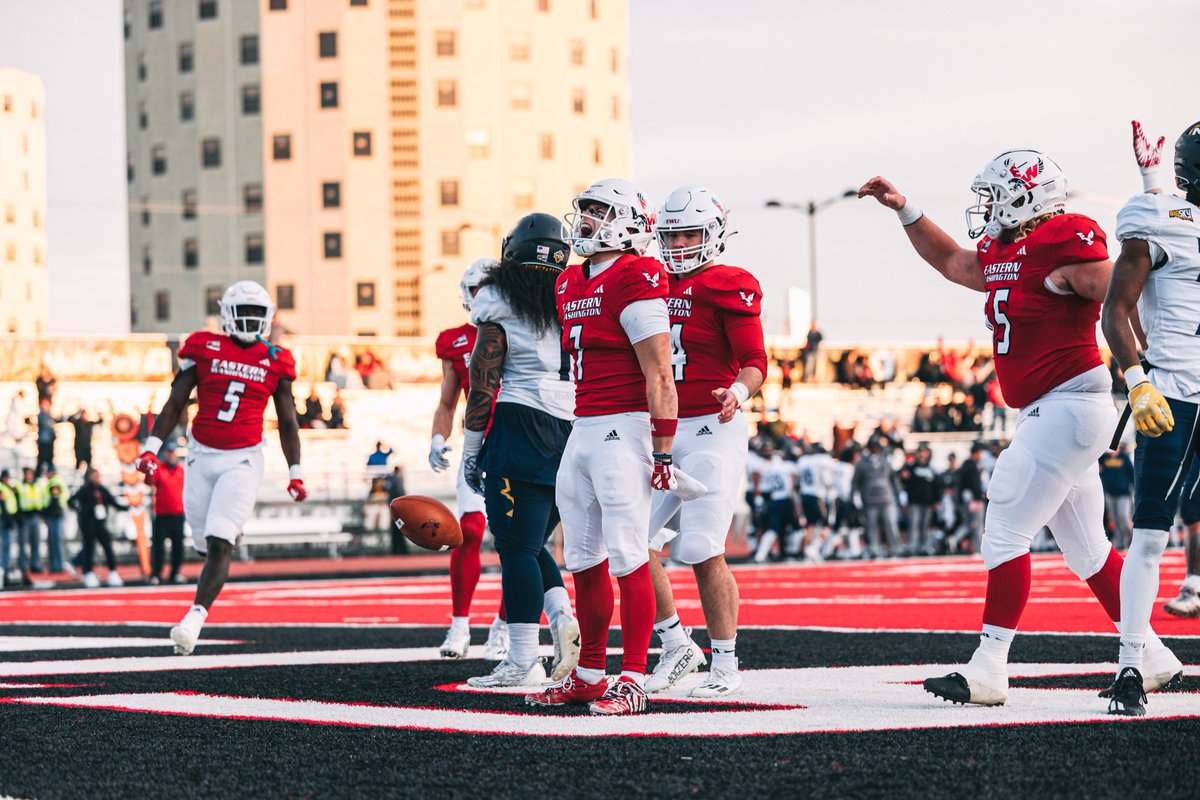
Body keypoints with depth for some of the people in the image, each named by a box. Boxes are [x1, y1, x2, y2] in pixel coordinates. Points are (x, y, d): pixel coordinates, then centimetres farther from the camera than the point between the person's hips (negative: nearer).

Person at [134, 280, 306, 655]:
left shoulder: (275, 362, 4)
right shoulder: (204, 350, 3)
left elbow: (287, 422, 11)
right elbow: (175, 404, 4)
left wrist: (295, 472, 7)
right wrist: (151, 448, -5)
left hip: (243, 460, -1)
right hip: (202, 455, 1)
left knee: (219, 544, -15)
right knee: (206, 545, 8)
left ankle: (195, 618, -21)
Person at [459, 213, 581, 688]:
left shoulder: (501, 304, -4)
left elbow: (484, 383, -6)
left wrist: (471, 449, 0)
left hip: (519, 426, -6)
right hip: (573, 431, 6)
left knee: (517, 547, -4)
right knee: (531, 544, 18)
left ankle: (523, 661, -6)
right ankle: (563, 617, -3)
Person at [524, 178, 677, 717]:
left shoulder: (634, 279, -11)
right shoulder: (570, 284, 15)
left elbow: (659, 376, -13)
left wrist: (662, 452, -16)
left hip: (623, 430, -9)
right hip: (581, 430, 9)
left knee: (628, 558, -8)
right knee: (583, 559, 12)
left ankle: (632, 680, -5)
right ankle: (589, 675, 20)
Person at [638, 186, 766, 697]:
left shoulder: (729, 287, -6)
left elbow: (754, 361, -11)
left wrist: (738, 393, -31)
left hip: (712, 431, -7)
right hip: (662, 430, 7)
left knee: (702, 551, -10)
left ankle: (725, 664, 1)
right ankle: (675, 645, 16)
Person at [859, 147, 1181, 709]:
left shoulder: (1064, 244, -13)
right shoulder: (1001, 255, 15)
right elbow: (950, 262, 33)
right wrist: (905, 211, 28)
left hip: (1069, 405, -9)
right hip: (1045, 413, 9)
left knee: (1006, 530, -9)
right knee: (1085, 548, 12)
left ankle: (989, 668, -8)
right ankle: (1150, 656, 18)